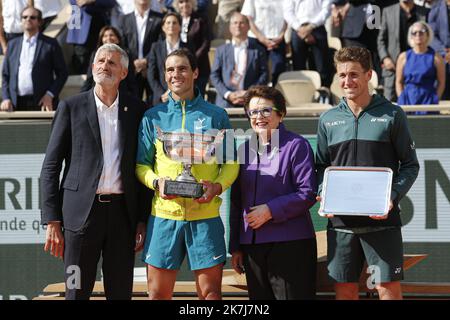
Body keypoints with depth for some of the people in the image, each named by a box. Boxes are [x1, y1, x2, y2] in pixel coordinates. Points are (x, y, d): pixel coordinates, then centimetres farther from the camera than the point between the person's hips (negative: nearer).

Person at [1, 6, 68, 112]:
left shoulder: (50, 44, 6)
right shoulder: (12, 44, 17)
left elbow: (62, 73, 3)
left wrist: (50, 95, -8)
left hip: (41, 103, -3)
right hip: (16, 104, 3)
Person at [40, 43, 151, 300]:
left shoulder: (137, 110, 7)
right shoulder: (71, 107, 3)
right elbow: (51, 167, 2)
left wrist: (143, 220, 3)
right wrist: (52, 222, -5)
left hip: (122, 211, 2)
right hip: (82, 211, -2)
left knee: (121, 293, 6)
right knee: (77, 291, 1)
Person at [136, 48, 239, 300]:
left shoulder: (216, 116, 7)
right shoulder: (153, 117, 9)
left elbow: (231, 163, 9)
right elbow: (141, 163, 10)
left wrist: (218, 186, -11)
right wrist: (156, 182, -10)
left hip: (205, 215, -1)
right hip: (164, 214, 1)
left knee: (211, 292, 0)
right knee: (158, 293, 2)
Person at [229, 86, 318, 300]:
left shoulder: (296, 145, -4)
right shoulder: (244, 150, 14)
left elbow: (308, 193, -10)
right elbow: (236, 202, 17)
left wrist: (271, 210, -15)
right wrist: (235, 247, 15)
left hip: (290, 243, -6)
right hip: (252, 245, 6)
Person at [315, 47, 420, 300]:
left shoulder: (392, 115, 2)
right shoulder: (329, 119, 10)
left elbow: (410, 164, 3)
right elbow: (321, 166, 16)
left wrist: (393, 198, -12)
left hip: (382, 220, -3)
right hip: (341, 220, 3)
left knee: (389, 288, -5)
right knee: (345, 290, 5)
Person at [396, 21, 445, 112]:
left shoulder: (435, 58, 1)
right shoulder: (404, 57, 8)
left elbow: (441, 83, 2)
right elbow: (399, 82, 11)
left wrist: (435, 100, -7)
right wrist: (401, 99, 0)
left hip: (428, 101, -2)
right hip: (408, 100, 2)